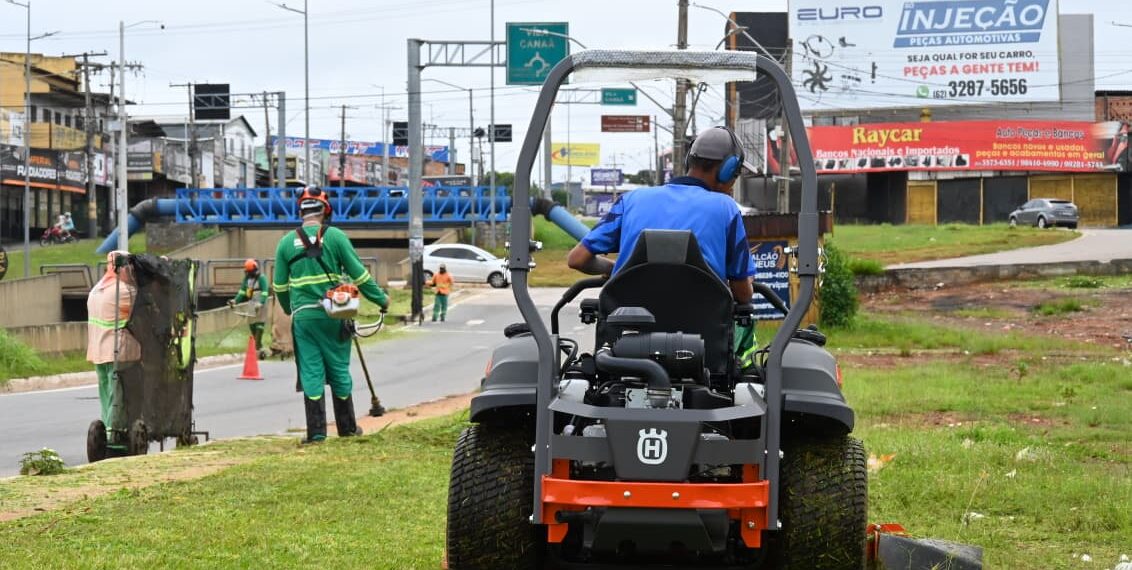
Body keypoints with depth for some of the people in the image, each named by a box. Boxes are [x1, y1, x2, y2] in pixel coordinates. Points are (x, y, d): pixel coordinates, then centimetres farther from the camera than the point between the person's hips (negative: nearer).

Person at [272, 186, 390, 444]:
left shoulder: (287, 242, 5)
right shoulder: (336, 237, -3)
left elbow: (279, 286, 11)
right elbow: (359, 275, -1)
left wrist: (289, 309, 28)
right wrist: (381, 299, 11)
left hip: (302, 315, 1)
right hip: (332, 314, -1)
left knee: (311, 371, 3)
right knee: (339, 368, 9)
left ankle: (316, 431, -1)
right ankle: (347, 427, 17)